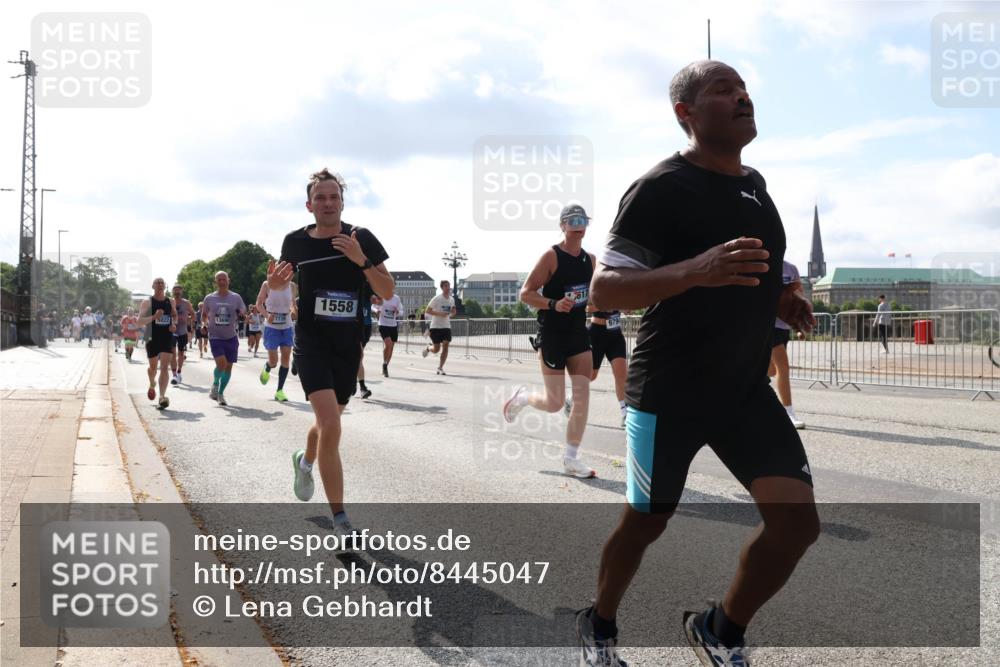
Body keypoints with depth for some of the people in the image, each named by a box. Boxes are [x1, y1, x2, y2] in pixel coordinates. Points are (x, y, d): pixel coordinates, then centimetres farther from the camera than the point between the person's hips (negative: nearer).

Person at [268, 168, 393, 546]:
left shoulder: (362, 239, -5)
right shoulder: (296, 242, -3)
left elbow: (387, 293, -7)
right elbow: (285, 279, 17)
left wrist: (361, 260, -21)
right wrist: (275, 282, -7)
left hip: (348, 346, 3)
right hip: (311, 344, -2)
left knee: (329, 422, 19)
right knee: (331, 427, -19)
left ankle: (305, 461, 56)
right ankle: (340, 521, -12)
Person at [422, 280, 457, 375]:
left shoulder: (452, 299, 7)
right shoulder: (437, 299, -10)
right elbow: (427, 311, -10)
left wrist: (452, 313, -2)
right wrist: (439, 314, -21)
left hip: (446, 327, 5)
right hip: (436, 327, -5)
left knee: (445, 346, -8)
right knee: (436, 349, -2)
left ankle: (440, 368, 1)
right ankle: (427, 348, 33)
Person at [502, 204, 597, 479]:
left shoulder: (590, 259, 10)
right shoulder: (551, 256, -11)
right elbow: (525, 294, -13)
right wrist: (554, 304, -27)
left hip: (579, 333, 6)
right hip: (552, 335, -6)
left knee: (582, 397, -4)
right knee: (554, 403, -3)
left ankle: (571, 458, 4)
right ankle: (522, 397, 29)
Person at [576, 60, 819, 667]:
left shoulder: (754, 184, 11)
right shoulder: (661, 188, -15)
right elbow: (604, 290, -21)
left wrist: (782, 304, 7)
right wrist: (695, 270, -36)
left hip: (747, 389, 6)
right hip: (669, 394, -6)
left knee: (798, 521, -5)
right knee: (647, 523, 8)